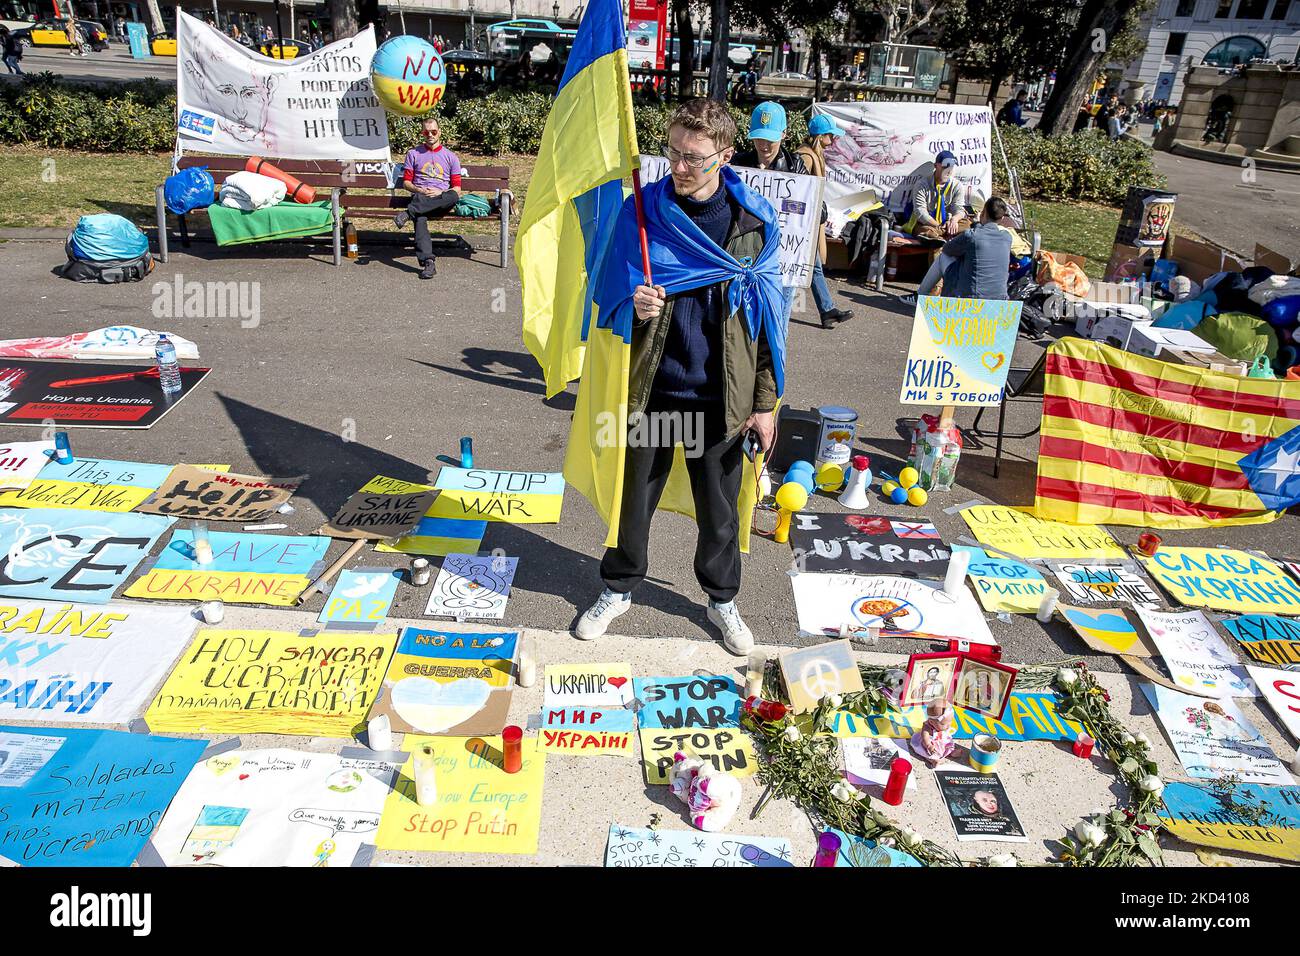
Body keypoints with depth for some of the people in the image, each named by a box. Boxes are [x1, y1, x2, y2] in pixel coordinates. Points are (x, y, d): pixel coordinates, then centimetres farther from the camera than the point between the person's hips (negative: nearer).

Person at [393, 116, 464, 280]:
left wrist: (440, 192, -11)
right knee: (420, 217, -36)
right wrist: (418, 190, -8)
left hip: (441, 201, 0)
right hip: (419, 198, 0)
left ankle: (409, 212, -38)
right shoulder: (414, 154, 18)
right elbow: (406, 182, 14)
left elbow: (457, 189, 8)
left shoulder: (451, 157, 15)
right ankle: (428, 262, -49)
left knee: (453, 197, -38)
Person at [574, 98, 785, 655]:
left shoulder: (755, 221, -4)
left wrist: (764, 402, -1)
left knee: (719, 507, 14)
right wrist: (634, 304, -22)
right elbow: (610, 291, 3)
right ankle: (619, 589, 38)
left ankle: (722, 599, 37)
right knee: (634, 495, 15)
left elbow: (767, 316, 1)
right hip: (650, 390, 0)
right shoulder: (641, 211, -4)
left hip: (719, 398, 0)